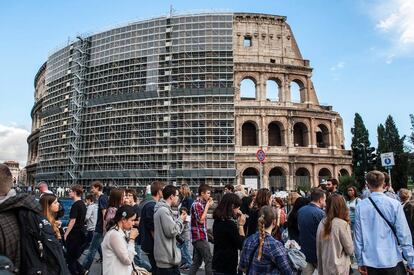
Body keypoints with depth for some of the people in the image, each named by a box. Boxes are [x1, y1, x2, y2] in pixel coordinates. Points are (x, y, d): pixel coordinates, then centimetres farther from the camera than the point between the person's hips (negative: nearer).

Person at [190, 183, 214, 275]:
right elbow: (201, 220, -20)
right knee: (209, 260, -2)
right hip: (200, 237, -9)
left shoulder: (201, 203, 14)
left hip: (198, 237, 9)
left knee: (197, 261, 13)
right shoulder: (197, 204, -16)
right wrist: (207, 206, -14)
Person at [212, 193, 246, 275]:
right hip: (227, 266, -8)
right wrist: (241, 225, -11)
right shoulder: (229, 223, -22)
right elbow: (241, 245, -15)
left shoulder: (218, 221, 2)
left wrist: (236, 223, 1)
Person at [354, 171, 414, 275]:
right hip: (392, 261, -1)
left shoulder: (360, 206, -7)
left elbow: (358, 236, -3)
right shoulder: (395, 204, -9)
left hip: (369, 262, 1)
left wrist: (360, 262, 7)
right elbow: (404, 235, -8)